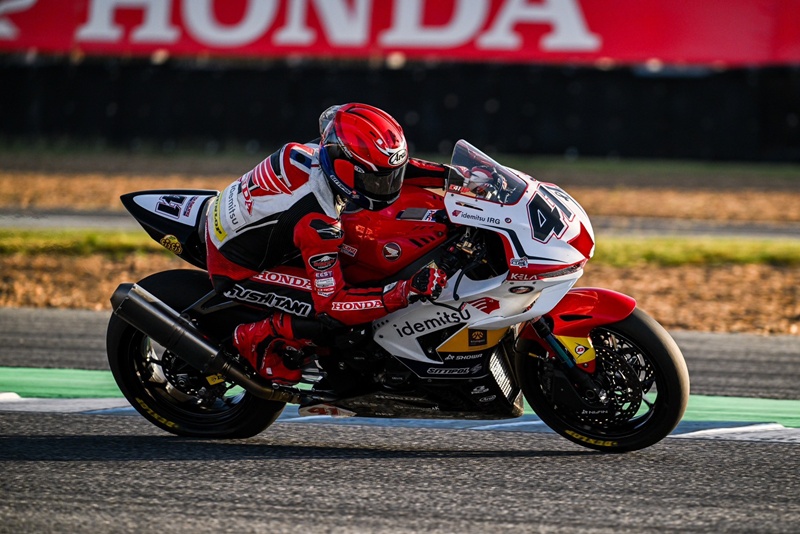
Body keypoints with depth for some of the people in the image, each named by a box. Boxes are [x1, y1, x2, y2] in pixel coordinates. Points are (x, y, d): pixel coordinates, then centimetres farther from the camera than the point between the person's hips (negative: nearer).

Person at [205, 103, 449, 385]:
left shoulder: (314, 153, -16)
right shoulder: (317, 223, -37)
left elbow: (382, 166, 4)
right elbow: (331, 304, -31)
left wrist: (451, 174, -4)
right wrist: (407, 292, -37)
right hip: (235, 270, -9)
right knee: (326, 312, -22)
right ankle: (254, 338, -1)